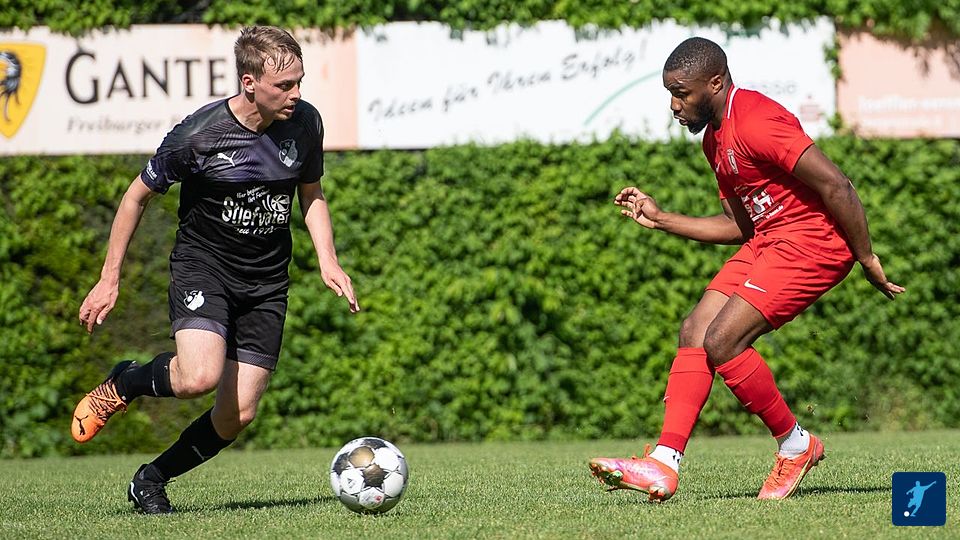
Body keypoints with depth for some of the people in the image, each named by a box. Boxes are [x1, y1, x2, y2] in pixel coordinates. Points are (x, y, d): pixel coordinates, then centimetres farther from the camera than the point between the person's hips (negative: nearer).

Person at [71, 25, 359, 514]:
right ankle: (124, 383, 3)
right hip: (202, 267, -4)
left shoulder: (304, 123, -6)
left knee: (237, 416, -1)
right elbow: (137, 196, -5)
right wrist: (109, 279, -3)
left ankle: (152, 479, 24)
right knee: (199, 377, -30)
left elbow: (311, 194, 13)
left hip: (266, 282, 4)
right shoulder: (198, 135, -19)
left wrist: (327, 261, -1)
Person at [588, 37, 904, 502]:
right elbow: (740, 225, 20)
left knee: (722, 341, -17)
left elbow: (836, 187, -22)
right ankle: (663, 465, -7)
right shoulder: (715, 138, 13)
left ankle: (796, 445, 1)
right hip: (768, 240, 10)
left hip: (812, 241, -10)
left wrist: (866, 259, -17)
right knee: (695, 331, -1)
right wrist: (659, 218, 17)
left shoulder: (755, 122, -20)